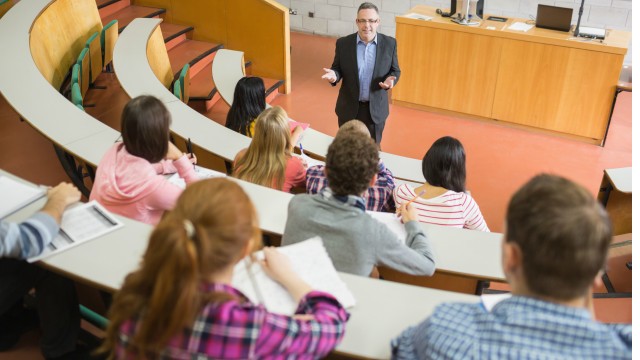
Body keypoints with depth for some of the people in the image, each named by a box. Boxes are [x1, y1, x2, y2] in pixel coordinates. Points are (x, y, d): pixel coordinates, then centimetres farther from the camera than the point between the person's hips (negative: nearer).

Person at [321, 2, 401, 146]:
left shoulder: (389, 43, -7)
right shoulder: (343, 43, -8)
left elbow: (395, 71, 2)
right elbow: (337, 69, 2)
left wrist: (391, 79, -21)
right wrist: (334, 75, -22)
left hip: (376, 108, 0)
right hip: (349, 107, 0)